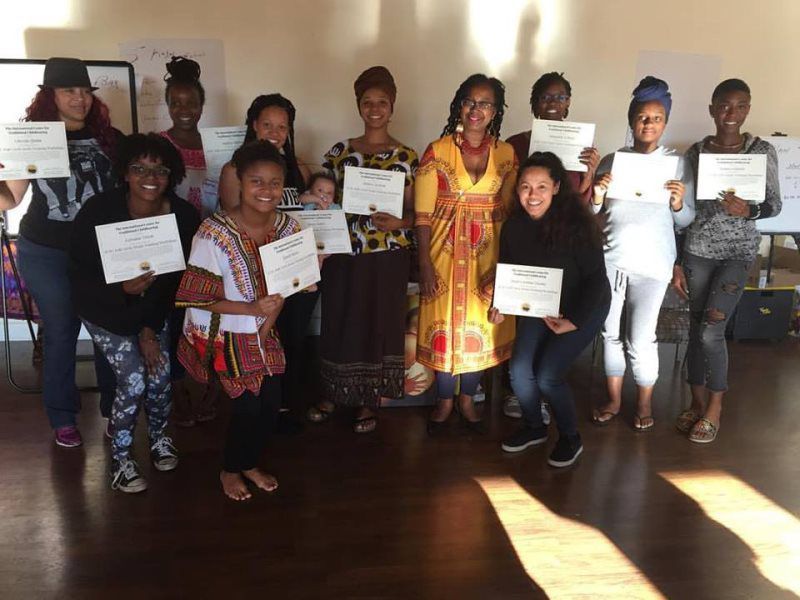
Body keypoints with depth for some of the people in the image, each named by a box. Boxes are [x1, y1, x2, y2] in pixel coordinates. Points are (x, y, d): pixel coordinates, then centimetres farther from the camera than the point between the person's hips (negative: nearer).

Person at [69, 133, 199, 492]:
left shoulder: (184, 217, -19)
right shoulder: (98, 212, -26)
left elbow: (175, 278, -10)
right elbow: (79, 277, -20)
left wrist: (150, 327, -9)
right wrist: (123, 290, -38)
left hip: (153, 309, 3)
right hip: (106, 311, -3)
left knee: (160, 375, -4)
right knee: (134, 380, -10)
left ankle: (159, 437, 28)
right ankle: (120, 458, 14)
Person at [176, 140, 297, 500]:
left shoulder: (287, 227, -8)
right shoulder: (214, 233, -24)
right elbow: (197, 298, -21)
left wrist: (267, 324, -9)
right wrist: (252, 309, -28)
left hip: (262, 333, 5)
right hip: (222, 333, -5)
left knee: (272, 401, 4)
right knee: (248, 402, -6)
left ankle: (249, 464, 33)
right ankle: (230, 471, 24)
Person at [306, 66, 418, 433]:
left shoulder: (406, 157, 1)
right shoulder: (339, 152, 6)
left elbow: (414, 212, 3)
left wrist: (398, 222, -18)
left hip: (388, 255, -1)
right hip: (343, 252, 2)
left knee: (379, 322, 6)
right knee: (338, 321, 7)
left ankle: (369, 401, 22)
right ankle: (333, 394, 26)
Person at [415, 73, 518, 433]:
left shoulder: (506, 154, 3)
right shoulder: (437, 152, -5)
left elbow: (508, 210, 4)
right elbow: (423, 213, -6)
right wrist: (425, 262, -11)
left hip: (487, 253, 2)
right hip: (445, 251, -2)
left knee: (480, 323, 9)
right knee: (444, 322, 5)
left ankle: (467, 399, 30)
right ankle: (444, 400, 26)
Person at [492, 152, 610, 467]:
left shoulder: (576, 223, -25)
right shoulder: (514, 226, -10)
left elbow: (596, 277, -20)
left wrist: (574, 321, -25)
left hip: (583, 307, -5)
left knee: (547, 375, -14)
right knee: (519, 370, -6)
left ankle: (570, 438, 13)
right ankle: (533, 427, 23)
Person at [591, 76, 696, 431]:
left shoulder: (677, 163, 2)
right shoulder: (611, 161, 5)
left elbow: (687, 221, 2)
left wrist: (678, 204, -19)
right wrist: (596, 198, -13)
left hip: (651, 263, -2)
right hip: (610, 259, 2)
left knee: (641, 339, -1)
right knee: (611, 333, 12)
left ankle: (644, 404, 23)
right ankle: (614, 399, 30)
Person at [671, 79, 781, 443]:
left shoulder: (762, 150, -1)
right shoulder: (695, 152, 3)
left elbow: (774, 204, 1)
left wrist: (748, 210, -23)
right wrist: (675, 262, 2)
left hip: (738, 251, -2)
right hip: (697, 250, 2)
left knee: (711, 331, -10)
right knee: (696, 330, 5)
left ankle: (715, 409, 8)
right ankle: (697, 403, 22)